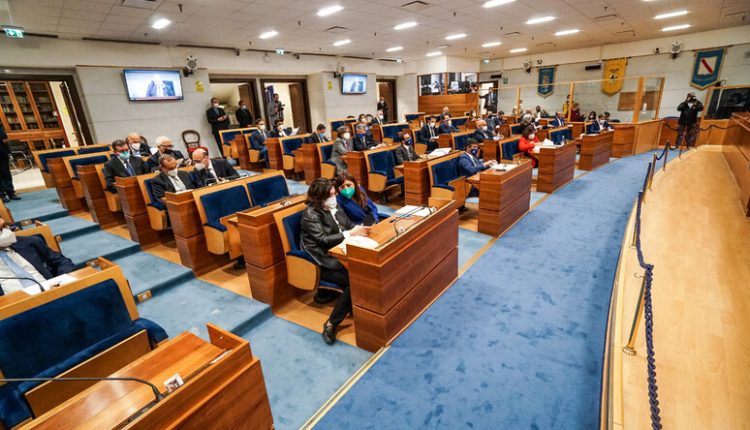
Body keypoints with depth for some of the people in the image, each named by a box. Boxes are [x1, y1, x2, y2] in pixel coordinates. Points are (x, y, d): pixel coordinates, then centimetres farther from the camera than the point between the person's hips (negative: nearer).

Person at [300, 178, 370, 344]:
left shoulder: (334, 206, 10)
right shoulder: (310, 214, -13)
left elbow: (349, 224, 14)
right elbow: (323, 240, -22)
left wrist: (359, 228, -9)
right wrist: (350, 233, -25)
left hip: (340, 252, 7)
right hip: (323, 262, -7)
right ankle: (331, 325, -13)